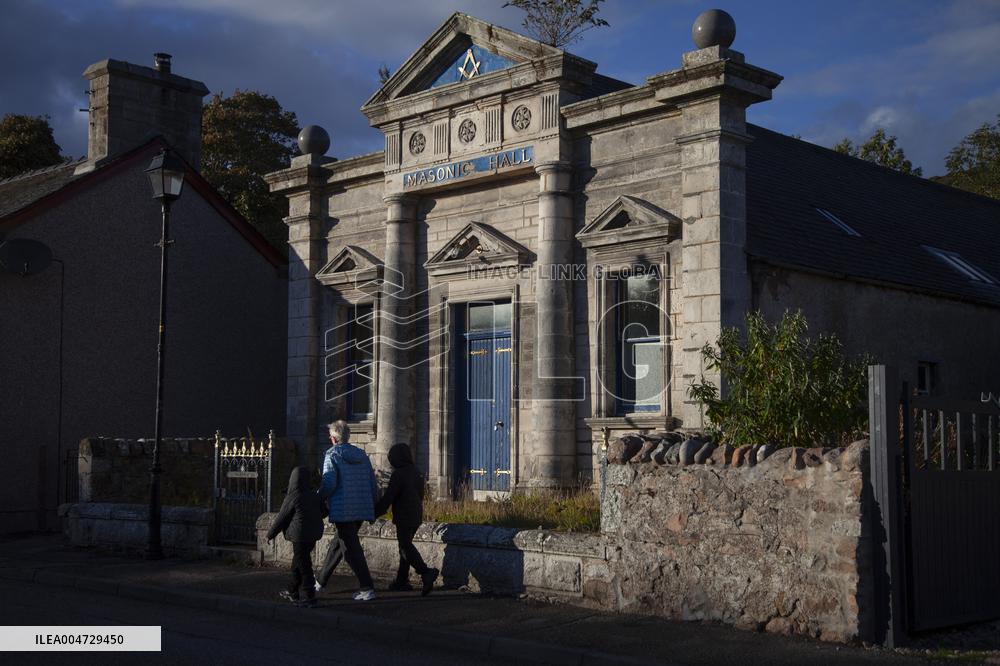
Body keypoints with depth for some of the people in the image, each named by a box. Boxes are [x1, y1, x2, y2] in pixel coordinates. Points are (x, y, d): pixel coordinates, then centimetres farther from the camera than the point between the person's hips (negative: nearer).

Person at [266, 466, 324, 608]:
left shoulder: (292, 498, -12)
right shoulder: (313, 496, 4)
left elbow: (281, 518, -4)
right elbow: (321, 512, 11)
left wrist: (270, 534, 8)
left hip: (300, 537, -7)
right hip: (313, 535, 7)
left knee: (303, 566, -2)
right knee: (296, 563, 20)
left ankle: (310, 598, -1)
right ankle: (292, 593, 30)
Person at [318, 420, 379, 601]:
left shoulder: (332, 455, -7)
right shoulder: (361, 455, 12)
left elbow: (328, 484, -16)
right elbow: (373, 483, 12)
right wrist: (374, 506, 21)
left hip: (343, 510, -7)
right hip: (362, 509, 7)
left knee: (351, 549, -3)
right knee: (338, 543, 24)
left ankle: (367, 588, -9)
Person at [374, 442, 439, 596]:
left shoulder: (398, 475, -15)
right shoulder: (416, 472, 11)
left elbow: (387, 498, -16)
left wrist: (375, 513, -8)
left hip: (403, 518, -9)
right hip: (416, 516, 9)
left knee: (406, 547, -9)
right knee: (406, 546, 16)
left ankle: (426, 572, -25)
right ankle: (402, 580, 20)